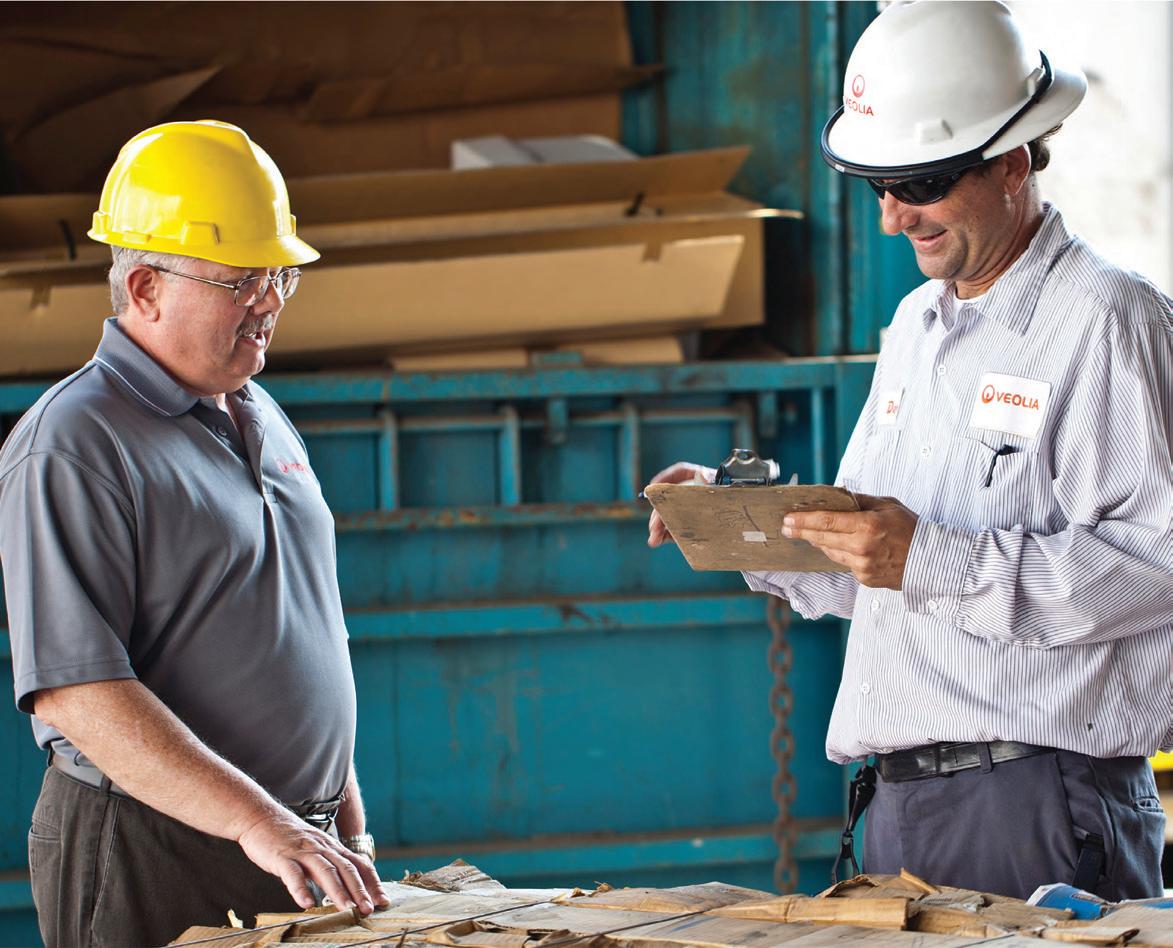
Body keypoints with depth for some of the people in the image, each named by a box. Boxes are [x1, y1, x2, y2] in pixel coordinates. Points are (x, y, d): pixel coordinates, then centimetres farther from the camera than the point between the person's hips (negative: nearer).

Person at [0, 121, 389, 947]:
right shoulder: (72, 445, -12)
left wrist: (348, 828, 18)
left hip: (298, 853, 7)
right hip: (149, 864, -7)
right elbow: (74, 692, -20)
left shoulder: (263, 420, 14)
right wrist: (257, 823, -26)